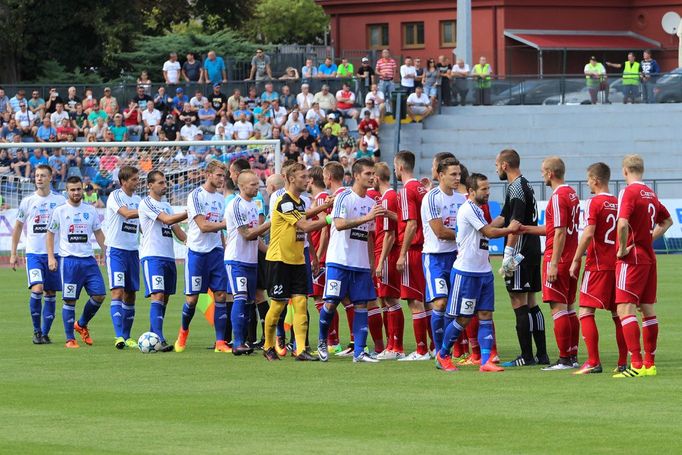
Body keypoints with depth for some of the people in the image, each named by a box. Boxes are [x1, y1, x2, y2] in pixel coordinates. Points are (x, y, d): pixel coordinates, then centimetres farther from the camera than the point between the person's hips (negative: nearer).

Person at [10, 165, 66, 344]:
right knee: (37, 289, -17)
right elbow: (18, 228, 12)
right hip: (34, 253, -1)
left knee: (51, 294, 3)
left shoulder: (60, 201, 4)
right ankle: (36, 331, -4)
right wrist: (13, 254, 8)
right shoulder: (27, 202, 4)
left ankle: (45, 333, 13)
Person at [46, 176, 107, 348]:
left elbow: (98, 232, 19)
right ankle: (70, 339, 5)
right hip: (68, 260, -4)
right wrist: (51, 257, -5)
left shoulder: (90, 210, 11)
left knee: (99, 295, -4)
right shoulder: (59, 211, 1)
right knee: (70, 300, -3)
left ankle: (81, 325, 20)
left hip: (88, 259, 4)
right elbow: (50, 234, 5)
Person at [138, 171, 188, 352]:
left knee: (164, 299, 8)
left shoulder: (166, 205, 20)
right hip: (152, 256, -8)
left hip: (169, 257, 8)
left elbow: (177, 230, 18)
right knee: (158, 297, -17)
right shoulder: (146, 203, -6)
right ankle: (160, 340, -25)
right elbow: (167, 219, -17)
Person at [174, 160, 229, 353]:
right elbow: (203, 226, -16)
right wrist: (226, 223, -16)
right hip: (197, 251, -6)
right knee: (192, 298, -1)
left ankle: (220, 342, -2)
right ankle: (183, 331, 25)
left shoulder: (220, 198, 13)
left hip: (216, 251, 6)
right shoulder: (196, 196, -9)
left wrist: (225, 250, 16)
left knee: (221, 295, -3)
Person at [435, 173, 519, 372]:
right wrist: (510, 229, -1)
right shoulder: (469, 209, -15)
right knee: (462, 318, -1)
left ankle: (486, 361, -3)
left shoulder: (477, 209, 15)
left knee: (485, 316, 1)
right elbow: (490, 232, -15)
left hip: (483, 271, 9)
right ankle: (442, 355, 16)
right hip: (466, 272, -9)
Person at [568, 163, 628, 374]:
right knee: (618, 314, 9)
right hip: (617, 264, 7)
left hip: (597, 266, -7)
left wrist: (576, 261, -11)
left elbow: (588, 233, -16)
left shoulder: (595, 202, -9)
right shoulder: (618, 203, 10)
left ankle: (593, 362, -14)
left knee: (586, 313, -6)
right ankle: (623, 363, 8)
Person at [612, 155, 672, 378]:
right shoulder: (650, 194, 12)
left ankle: (636, 364, -20)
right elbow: (667, 220, 27)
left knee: (625, 309, -11)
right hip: (649, 257, 8)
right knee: (648, 309, 11)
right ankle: (650, 363, 15)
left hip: (632, 258, -8)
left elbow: (623, 223, -27)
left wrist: (623, 248, -14)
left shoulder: (628, 192, -12)